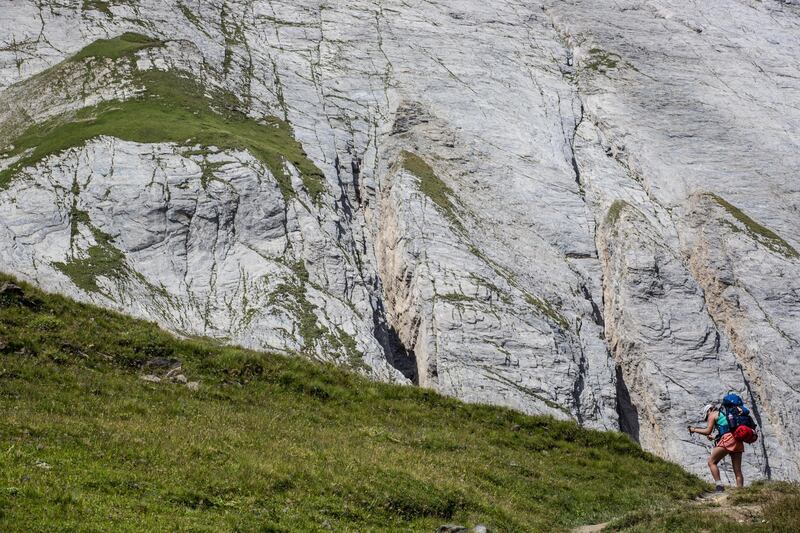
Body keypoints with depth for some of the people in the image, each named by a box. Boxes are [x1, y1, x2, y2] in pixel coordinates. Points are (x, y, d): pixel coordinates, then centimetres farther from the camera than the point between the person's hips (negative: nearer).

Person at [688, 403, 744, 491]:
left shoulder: (712, 415, 10)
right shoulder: (725, 413, 32)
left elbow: (708, 431, 1)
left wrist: (694, 430, 13)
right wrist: (714, 438, 38)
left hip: (727, 439, -7)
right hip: (738, 441, 7)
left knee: (711, 462, 1)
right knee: (737, 470, 5)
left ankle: (719, 486, -12)